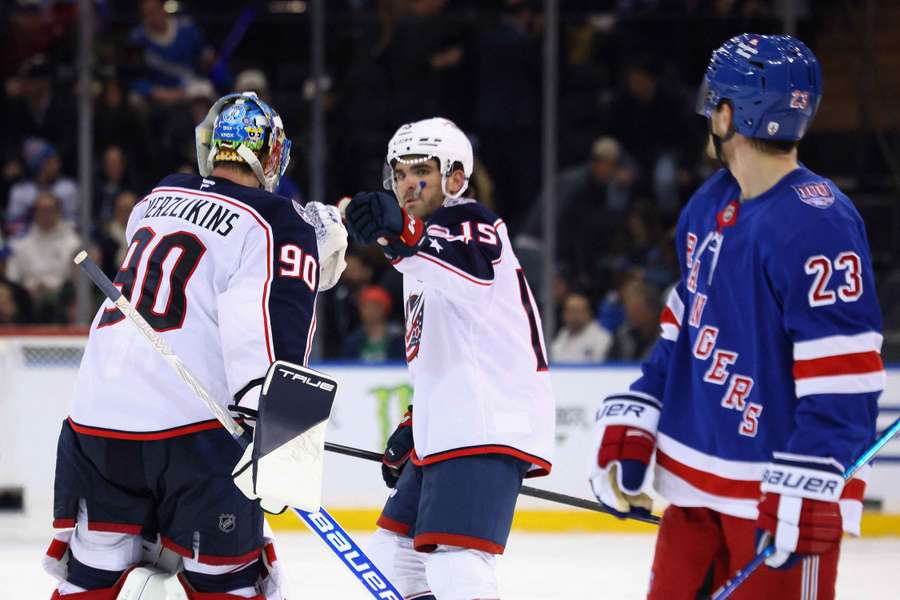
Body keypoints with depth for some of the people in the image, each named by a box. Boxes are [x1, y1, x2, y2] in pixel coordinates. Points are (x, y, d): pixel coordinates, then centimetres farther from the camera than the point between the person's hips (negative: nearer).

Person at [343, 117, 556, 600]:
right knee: (395, 550, 19)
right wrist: (410, 432, 28)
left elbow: (474, 271, -33)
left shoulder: (470, 223, -6)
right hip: (446, 432, 11)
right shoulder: (424, 253, 26)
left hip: (489, 429, -11)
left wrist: (404, 235, -50)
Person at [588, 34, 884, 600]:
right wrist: (629, 427, 14)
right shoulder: (712, 206, 11)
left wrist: (807, 489, -25)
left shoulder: (818, 223, -19)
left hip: (782, 489, -9)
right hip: (700, 480, 9)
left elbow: (843, 377, -22)